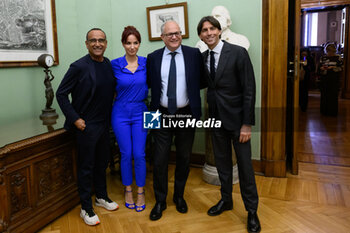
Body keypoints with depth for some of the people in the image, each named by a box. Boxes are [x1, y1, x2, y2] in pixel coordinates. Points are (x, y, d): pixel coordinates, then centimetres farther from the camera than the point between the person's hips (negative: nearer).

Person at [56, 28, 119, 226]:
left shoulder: (109, 65, 4)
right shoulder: (79, 67, -13)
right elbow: (61, 94, -9)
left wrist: (110, 116, 9)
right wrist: (75, 118, -13)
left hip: (104, 123, 6)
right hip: (86, 125, -6)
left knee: (102, 162, 18)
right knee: (86, 166, 5)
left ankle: (101, 197, 37)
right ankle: (86, 208, 20)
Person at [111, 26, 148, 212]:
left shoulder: (146, 63, 0)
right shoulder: (115, 64, -4)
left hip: (140, 113, 1)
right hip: (121, 114, -1)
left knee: (139, 154, 2)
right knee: (126, 154, 6)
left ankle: (140, 192, 19)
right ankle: (128, 190, 25)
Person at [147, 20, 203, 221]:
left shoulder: (194, 54, -1)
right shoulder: (153, 58, 2)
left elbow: (202, 80, 3)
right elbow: (149, 83, 5)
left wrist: (191, 92, -9)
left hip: (186, 115, 0)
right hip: (162, 115, 0)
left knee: (184, 159, 14)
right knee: (160, 160, 4)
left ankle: (179, 196, 35)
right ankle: (160, 201, 24)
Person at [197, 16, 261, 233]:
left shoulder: (238, 53, -10)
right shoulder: (203, 58, 6)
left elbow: (249, 89, -13)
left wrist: (247, 124, -16)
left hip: (236, 118, -4)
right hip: (216, 118, 5)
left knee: (245, 165, 4)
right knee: (222, 162, 17)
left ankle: (252, 211, 22)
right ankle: (226, 200, 37)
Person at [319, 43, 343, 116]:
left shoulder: (338, 57, 1)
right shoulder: (323, 57, 9)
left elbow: (341, 68, -1)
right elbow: (319, 67, 12)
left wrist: (333, 67, -16)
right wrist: (322, 68, -10)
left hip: (334, 80, -2)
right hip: (325, 79, 3)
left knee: (333, 95, -2)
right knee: (324, 95, 3)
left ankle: (333, 112, 7)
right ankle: (324, 111, 14)